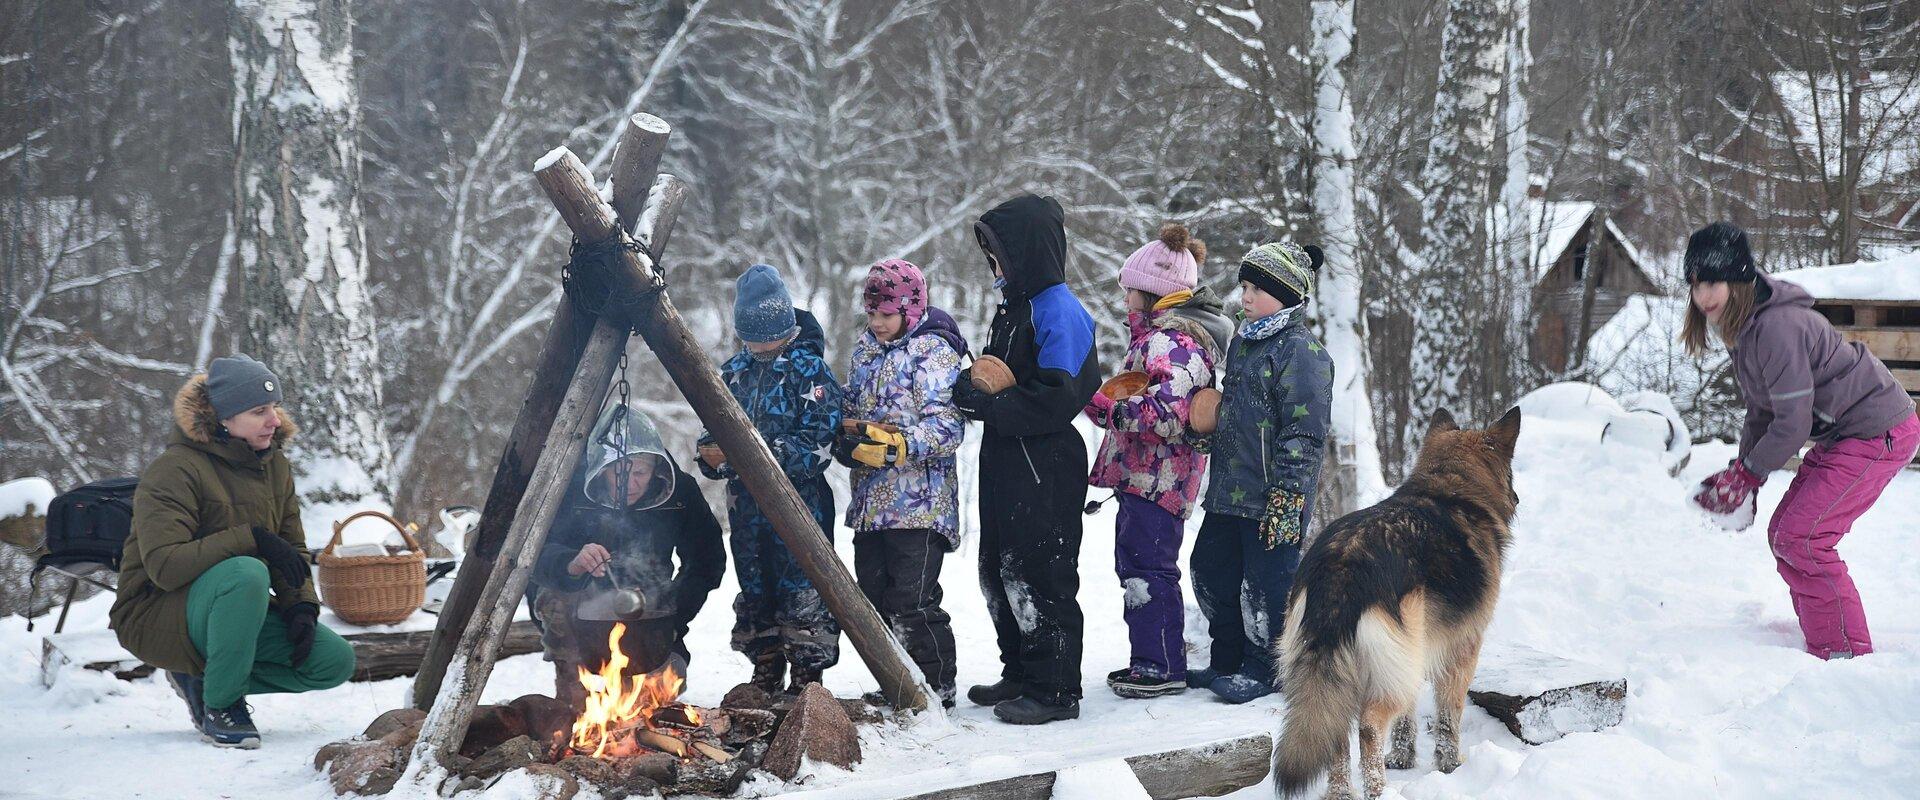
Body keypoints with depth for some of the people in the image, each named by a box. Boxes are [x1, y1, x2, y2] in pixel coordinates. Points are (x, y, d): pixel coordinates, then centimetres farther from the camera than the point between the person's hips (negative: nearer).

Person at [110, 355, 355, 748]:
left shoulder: (273, 464, 5)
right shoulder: (174, 470, -19)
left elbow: (292, 550, 8)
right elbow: (164, 566, -30)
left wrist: (301, 607, -12)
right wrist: (252, 539, -33)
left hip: (237, 609, 8)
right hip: (157, 616, -7)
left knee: (335, 661, -10)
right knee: (246, 573, -38)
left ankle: (201, 679, 6)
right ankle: (220, 703, -19)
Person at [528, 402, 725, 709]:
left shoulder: (680, 492, -15)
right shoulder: (569, 489, -22)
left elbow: (708, 561, -5)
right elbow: (538, 555, -29)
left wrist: (674, 623, -15)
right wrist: (572, 563, -51)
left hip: (647, 614, 2)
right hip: (579, 610, -1)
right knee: (556, 597, -33)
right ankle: (572, 690, -11)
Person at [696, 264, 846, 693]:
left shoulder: (809, 368, -7)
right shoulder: (733, 372, 12)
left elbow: (820, 440, -14)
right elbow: (714, 430, 17)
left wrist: (773, 454, -24)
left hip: (799, 500, -6)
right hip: (746, 503, 7)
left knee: (801, 592, -6)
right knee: (754, 591, 12)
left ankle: (808, 675, 2)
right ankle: (765, 671, 23)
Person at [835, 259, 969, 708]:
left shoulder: (933, 351, -9)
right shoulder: (867, 350, 15)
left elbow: (947, 427, -18)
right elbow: (851, 408, 24)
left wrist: (891, 443, -28)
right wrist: (845, 437, 1)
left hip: (917, 504, -8)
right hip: (870, 501, 8)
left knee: (913, 603, -8)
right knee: (874, 597, 14)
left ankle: (937, 687, 3)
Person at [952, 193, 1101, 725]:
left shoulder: (1059, 311, -15)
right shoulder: (1014, 306, 14)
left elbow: (1059, 397, -23)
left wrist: (986, 402, -19)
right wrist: (973, 385, -1)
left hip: (1045, 473, -10)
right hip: (1005, 465, 10)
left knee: (1039, 579, -4)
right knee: (1000, 574, 16)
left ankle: (1055, 690, 4)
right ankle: (1020, 674, 27)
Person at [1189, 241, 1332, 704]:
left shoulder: (1301, 352, -14)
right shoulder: (1242, 344, 15)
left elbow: (1303, 434, -18)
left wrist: (1286, 495, -21)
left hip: (1272, 499, -10)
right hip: (1229, 492, 10)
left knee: (1266, 583, -2)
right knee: (1210, 570, 15)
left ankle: (1263, 669, 12)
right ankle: (1228, 660, 28)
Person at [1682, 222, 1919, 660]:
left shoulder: (1776, 327, -26)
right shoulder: (1743, 328, 7)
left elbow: (1793, 424, -24)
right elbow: (1761, 411, 16)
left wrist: (1745, 474, -14)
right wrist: (1743, 474, 9)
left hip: (1878, 434, -10)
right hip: (1841, 435, 10)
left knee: (1799, 537, -15)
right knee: (1784, 534, 9)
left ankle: (1847, 654, -8)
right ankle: (1823, 644, 18)